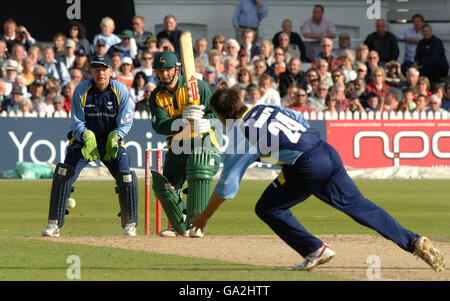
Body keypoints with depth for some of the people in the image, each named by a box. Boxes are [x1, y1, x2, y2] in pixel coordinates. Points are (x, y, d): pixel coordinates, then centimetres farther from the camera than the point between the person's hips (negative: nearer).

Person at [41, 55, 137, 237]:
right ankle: (54, 224, -9)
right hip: (83, 140, 0)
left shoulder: (121, 91, -11)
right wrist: (87, 137, -30)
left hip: (112, 142, 0)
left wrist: (115, 137, -27)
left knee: (126, 177, -16)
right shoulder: (81, 90, -13)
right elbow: (78, 123, -10)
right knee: (63, 174, -17)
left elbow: (126, 122, -8)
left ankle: (129, 224, 3)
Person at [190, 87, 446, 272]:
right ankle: (414, 242, 6)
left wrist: (204, 217, 15)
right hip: (329, 152, 7)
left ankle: (316, 249, 3)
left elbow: (227, 186, 4)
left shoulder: (240, 136, 2)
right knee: (358, 205, 14)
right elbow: (302, 121, 27)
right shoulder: (266, 108, 20)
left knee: (268, 209, 11)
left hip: (306, 167, -7)